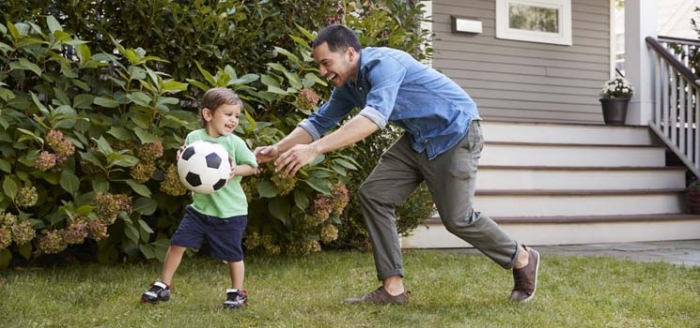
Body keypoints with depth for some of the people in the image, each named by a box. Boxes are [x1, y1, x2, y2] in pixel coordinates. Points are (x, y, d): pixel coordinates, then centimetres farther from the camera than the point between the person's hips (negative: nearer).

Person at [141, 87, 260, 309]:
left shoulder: (235, 143, -9)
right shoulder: (193, 138, -4)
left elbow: (253, 166, -6)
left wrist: (236, 170, -24)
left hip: (230, 211, -2)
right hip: (200, 207, 2)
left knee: (233, 254, 6)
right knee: (177, 243, 2)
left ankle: (238, 293, 26)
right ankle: (163, 286, 19)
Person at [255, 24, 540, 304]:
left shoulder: (383, 63, -28)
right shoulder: (348, 86, 0)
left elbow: (375, 116, -44)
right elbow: (319, 121, 12)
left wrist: (314, 149, -51)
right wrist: (276, 150, -2)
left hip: (455, 134, -9)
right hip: (419, 139, 9)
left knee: (457, 218, -5)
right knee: (373, 194, -3)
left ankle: (522, 259, 22)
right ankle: (393, 288, -2)